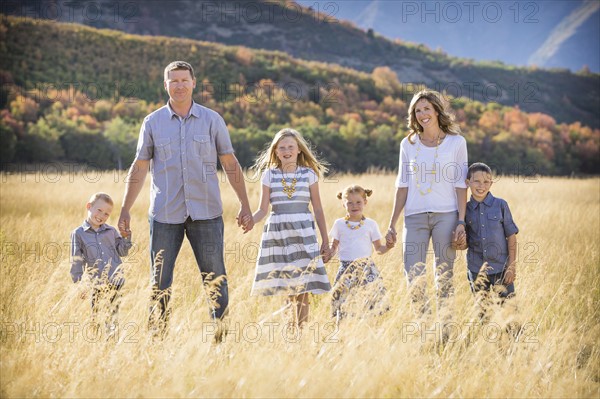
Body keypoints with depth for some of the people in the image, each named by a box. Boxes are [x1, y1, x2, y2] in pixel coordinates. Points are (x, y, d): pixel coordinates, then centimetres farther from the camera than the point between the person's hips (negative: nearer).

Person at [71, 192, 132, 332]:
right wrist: (78, 285, -1)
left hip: (116, 284, 2)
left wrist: (126, 237, -1)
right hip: (96, 287, -2)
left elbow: (122, 252, 14)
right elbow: (76, 262, 3)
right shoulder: (78, 234, 4)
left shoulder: (112, 231, 12)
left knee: (113, 316, 4)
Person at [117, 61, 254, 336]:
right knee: (160, 282, 3)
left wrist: (245, 205, 3)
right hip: (165, 215, 1)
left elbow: (230, 164, 8)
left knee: (215, 280, 0)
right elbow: (139, 168, 9)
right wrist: (125, 210, 5)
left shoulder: (212, 120, 5)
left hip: (206, 213, 0)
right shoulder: (153, 122, 6)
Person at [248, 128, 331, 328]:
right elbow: (263, 209, 4)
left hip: (303, 234, -1)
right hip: (277, 233, 1)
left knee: (302, 288, -6)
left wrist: (325, 241, 7)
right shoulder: (269, 175, 6)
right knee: (285, 288, 3)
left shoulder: (309, 174, 5)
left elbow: (318, 210, 8)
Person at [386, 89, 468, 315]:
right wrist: (392, 224, 8)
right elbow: (403, 186, 11)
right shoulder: (408, 144, 10)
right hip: (415, 217, 2)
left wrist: (461, 221, -7)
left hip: (446, 215, -2)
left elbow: (460, 185, 1)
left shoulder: (456, 142, 3)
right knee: (413, 276, -5)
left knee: (444, 275, 1)